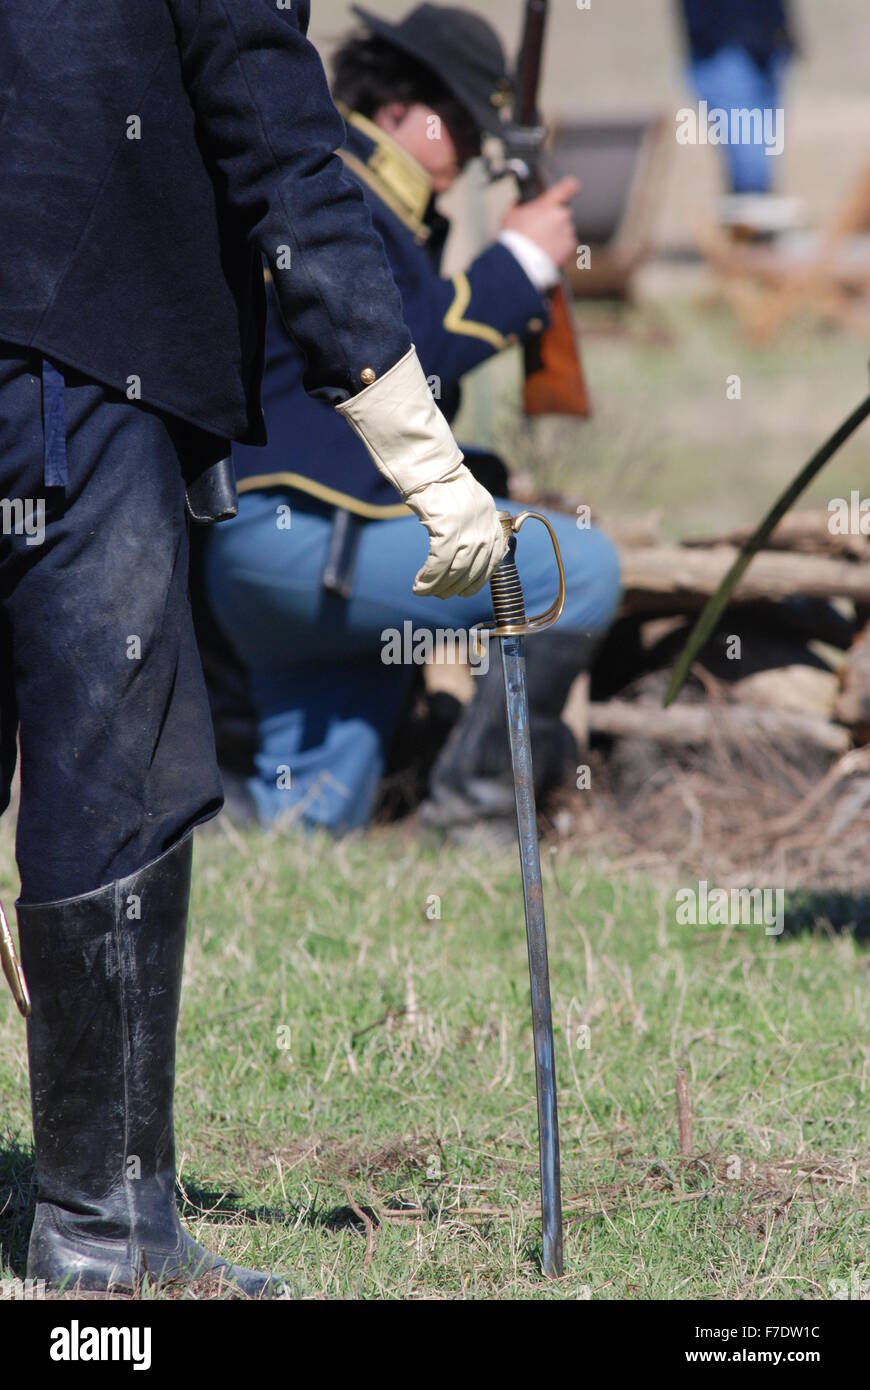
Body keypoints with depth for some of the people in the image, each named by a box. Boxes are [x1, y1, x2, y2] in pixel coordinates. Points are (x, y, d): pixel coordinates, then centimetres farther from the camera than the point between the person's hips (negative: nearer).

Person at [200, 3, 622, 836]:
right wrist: (522, 261, -12)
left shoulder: (377, 200, 23)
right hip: (301, 530, -11)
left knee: (309, 818, 16)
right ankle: (473, 797, -6)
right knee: (581, 571, -14)